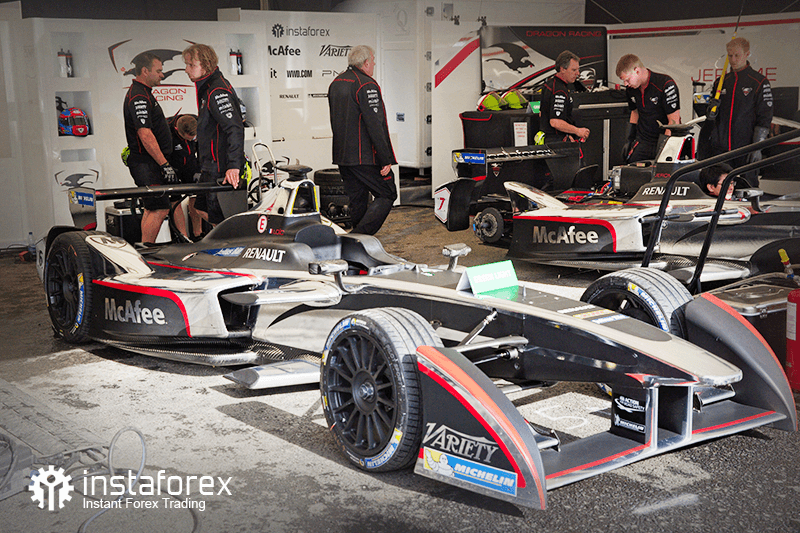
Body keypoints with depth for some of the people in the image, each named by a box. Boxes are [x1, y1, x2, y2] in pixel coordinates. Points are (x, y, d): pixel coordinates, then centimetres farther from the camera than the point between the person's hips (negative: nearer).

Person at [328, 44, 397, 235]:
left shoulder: (335, 84, 15)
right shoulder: (366, 86, -14)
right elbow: (374, 126, -19)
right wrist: (386, 160, -17)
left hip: (342, 156, 8)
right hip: (366, 157, -8)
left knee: (357, 201, 14)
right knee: (387, 195, -1)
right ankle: (360, 235, -15)